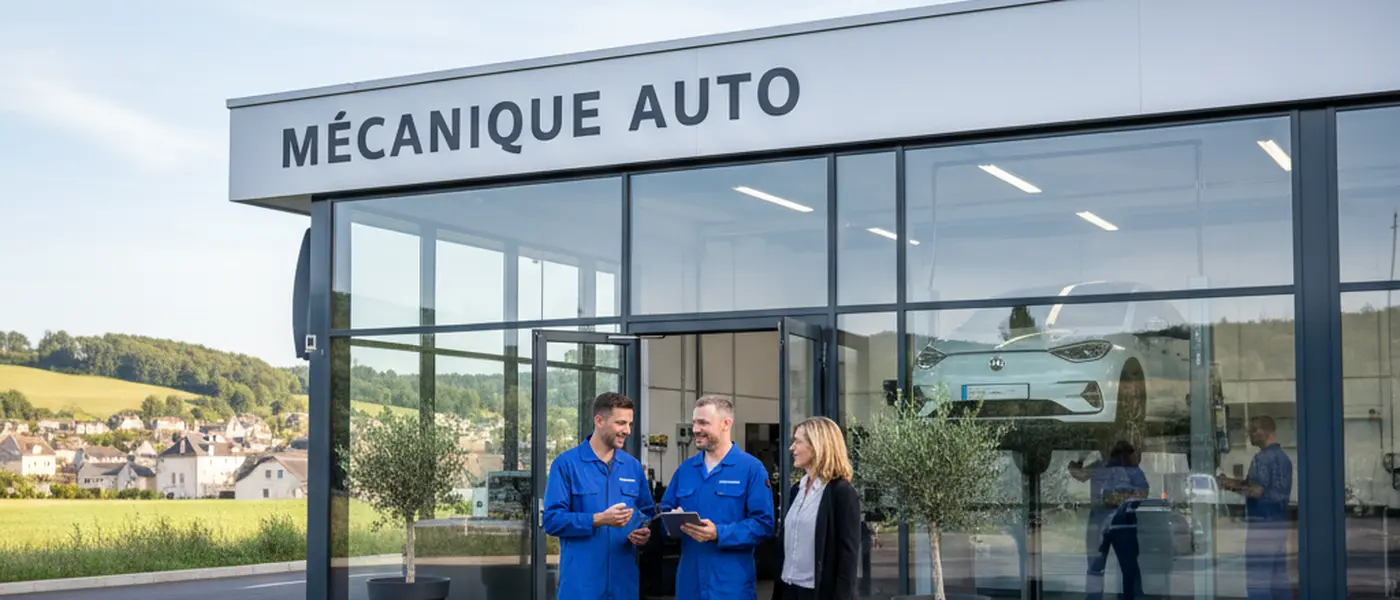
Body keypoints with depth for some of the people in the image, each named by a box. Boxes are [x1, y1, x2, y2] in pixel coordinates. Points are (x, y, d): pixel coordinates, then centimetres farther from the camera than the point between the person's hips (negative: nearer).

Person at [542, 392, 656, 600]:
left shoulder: (633, 466, 12)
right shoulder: (566, 464, -3)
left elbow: (647, 514, 19)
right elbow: (552, 520, -10)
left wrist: (645, 533, -4)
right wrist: (599, 520, -20)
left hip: (623, 581, 5)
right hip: (581, 583, -5)